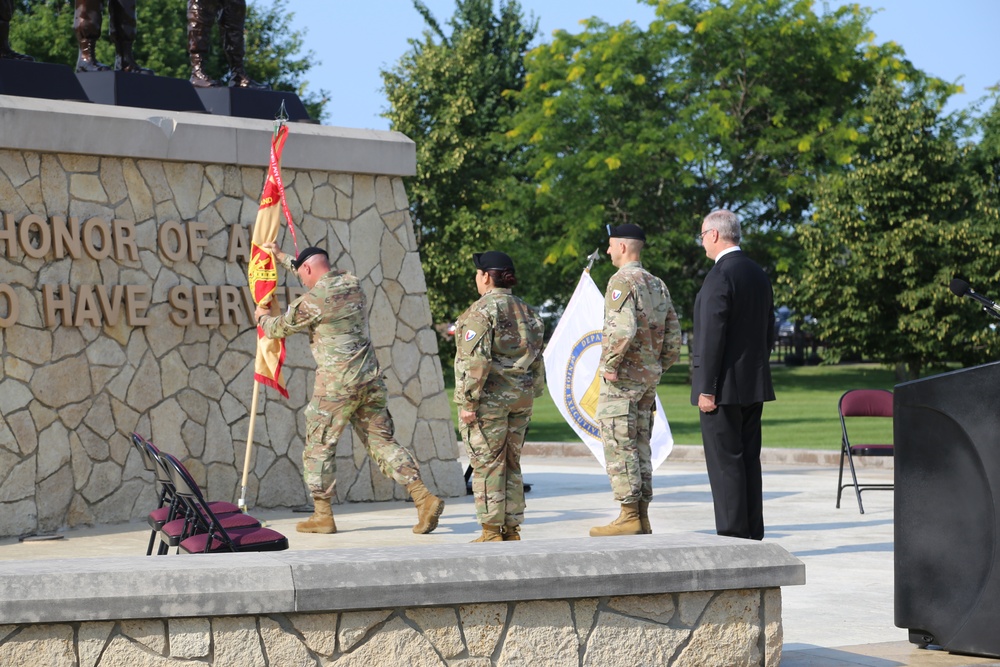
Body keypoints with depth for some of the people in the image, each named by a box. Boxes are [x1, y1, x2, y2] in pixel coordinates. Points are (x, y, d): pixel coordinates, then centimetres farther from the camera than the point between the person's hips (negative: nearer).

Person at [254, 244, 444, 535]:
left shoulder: (312, 301, -11)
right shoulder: (352, 283, 9)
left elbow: (278, 329, 5)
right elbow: (321, 276, 31)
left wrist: (263, 317, 30)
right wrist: (281, 257, 42)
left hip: (336, 385, -6)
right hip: (371, 380, 6)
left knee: (319, 446, 7)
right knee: (382, 441, 8)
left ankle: (322, 515, 10)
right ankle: (424, 497, -3)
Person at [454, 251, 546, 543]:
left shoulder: (481, 311, -12)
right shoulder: (527, 311, 12)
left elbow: (476, 360, -18)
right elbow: (536, 362, 13)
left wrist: (469, 401, -15)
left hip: (489, 398, -7)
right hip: (520, 398, 7)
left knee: (487, 464, -3)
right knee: (511, 464, 13)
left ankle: (492, 532, -2)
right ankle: (512, 529, 14)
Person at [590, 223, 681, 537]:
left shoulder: (622, 281, -13)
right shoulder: (658, 285, 14)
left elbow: (623, 329, -27)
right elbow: (674, 339, 15)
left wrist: (610, 364, -19)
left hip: (622, 378, -9)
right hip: (649, 378, 9)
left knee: (619, 446, -7)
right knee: (639, 446, 12)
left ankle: (629, 517, -9)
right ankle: (642, 517, 13)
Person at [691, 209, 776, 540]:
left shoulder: (719, 276, -15)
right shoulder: (759, 275, 13)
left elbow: (712, 336, -18)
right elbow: (768, 332, 17)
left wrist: (706, 388, -17)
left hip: (725, 387, -9)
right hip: (754, 386, 9)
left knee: (725, 462, -5)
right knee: (749, 460, 11)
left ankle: (732, 535, -5)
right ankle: (753, 535, 13)